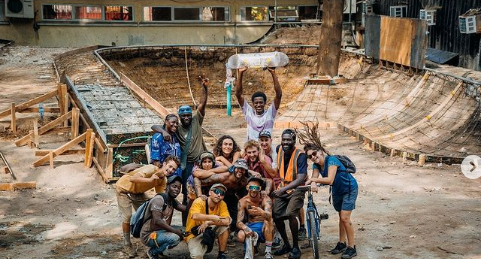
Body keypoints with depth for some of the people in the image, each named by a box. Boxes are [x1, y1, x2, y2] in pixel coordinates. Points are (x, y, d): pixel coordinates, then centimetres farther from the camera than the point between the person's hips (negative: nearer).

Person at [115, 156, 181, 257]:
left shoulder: (163, 180, -9)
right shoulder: (151, 169, -34)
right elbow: (132, 178, -47)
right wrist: (150, 179, -59)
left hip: (138, 192, 7)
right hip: (124, 188, -7)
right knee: (127, 216, -10)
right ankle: (127, 244, 6)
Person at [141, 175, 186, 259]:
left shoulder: (172, 201, 8)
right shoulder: (159, 199, -19)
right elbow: (157, 221, -29)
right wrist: (175, 231, -27)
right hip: (149, 235, -9)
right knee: (175, 237, -29)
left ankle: (158, 248, 11)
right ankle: (153, 252, -4)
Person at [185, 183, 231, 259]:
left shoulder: (222, 204, -7)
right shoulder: (199, 202, -19)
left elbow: (227, 221, -21)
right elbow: (194, 216, -39)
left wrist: (208, 223, -28)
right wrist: (212, 217, -48)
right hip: (194, 235, -5)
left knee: (224, 226, -21)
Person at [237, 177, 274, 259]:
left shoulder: (265, 199, -16)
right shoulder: (243, 201, -10)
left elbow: (269, 216, -35)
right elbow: (239, 222, -15)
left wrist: (262, 213, -60)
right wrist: (245, 228, -38)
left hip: (264, 228, -2)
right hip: (251, 228, 2)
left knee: (268, 220, -35)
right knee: (240, 236, -29)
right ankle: (253, 243, 8)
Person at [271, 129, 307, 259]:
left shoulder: (300, 155, -19)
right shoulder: (279, 150, -2)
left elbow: (300, 179, -26)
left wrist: (283, 189, -34)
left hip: (296, 189, -6)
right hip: (281, 188, 6)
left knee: (291, 214, -25)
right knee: (276, 215, -5)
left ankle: (296, 247, -8)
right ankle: (286, 245, 16)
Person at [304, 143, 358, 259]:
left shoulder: (331, 160, -29)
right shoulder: (316, 165, -6)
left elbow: (329, 180, -38)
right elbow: (314, 179, -17)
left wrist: (312, 180, -38)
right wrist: (312, 184, -39)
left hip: (349, 189, -7)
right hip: (337, 191, 7)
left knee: (345, 218, -12)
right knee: (341, 217, 16)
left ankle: (352, 248, -4)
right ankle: (342, 244, 28)